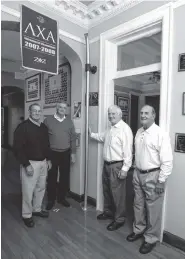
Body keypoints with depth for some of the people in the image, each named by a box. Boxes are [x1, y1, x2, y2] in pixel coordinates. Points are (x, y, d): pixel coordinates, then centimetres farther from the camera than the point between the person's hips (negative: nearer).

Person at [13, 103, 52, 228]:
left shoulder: (44, 127, 7)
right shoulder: (23, 127, -13)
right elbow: (18, 148, -16)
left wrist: (48, 159, 12)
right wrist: (26, 165, -19)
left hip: (43, 162, 7)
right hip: (30, 163, -6)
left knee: (41, 187, 17)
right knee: (28, 190, 3)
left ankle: (37, 209, 37)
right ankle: (27, 215, 24)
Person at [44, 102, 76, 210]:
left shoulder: (69, 121, 4)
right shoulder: (48, 120, -2)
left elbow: (73, 138, 5)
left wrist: (73, 153, 1)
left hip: (66, 153, 2)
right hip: (52, 153, -2)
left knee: (65, 176, 11)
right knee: (52, 177, 8)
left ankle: (62, 197, 30)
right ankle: (51, 199, 26)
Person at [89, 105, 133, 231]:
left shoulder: (125, 129, -18)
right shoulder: (110, 129, 10)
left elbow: (128, 151, -22)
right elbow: (102, 137, 33)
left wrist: (125, 169, -23)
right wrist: (91, 134, 29)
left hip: (117, 166, -9)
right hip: (107, 164, 9)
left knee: (117, 193, 4)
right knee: (107, 190, 22)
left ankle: (119, 219, 24)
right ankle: (108, 211, 43)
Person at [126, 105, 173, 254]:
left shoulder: (161, 135, -17)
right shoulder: (139, 132, 6)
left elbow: (167, 161, -18)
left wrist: (161, 181, -17)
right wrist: (136, 172, 15)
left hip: (153, 176, -7)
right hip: (138, 174, 7)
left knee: (152, 209, 9)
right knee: (138, 205, 21)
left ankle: (151, 239, 31)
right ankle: (138, 230, 43)